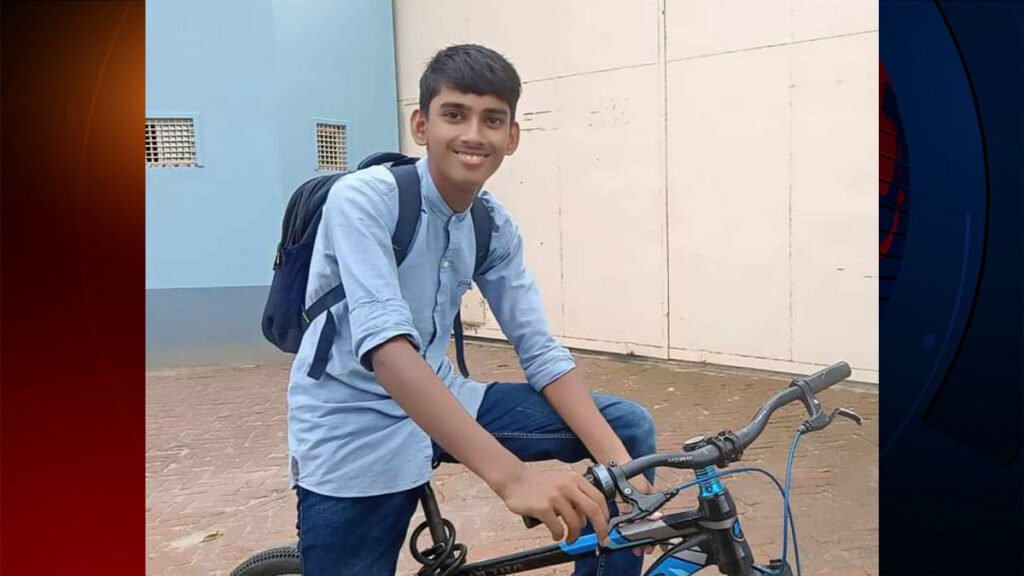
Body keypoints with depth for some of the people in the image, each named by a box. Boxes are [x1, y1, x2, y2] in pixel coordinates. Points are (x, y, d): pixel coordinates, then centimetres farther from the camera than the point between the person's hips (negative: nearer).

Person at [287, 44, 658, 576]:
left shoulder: (495, 226, -1)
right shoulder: (363, 200, -20)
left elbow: (541, 350, -3)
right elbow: (386, 347, -33)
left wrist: (617, 461, -17)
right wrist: (511, 476, -43)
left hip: (440, 403, 6)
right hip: (354, 431, -5)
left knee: (628, 426, -2)